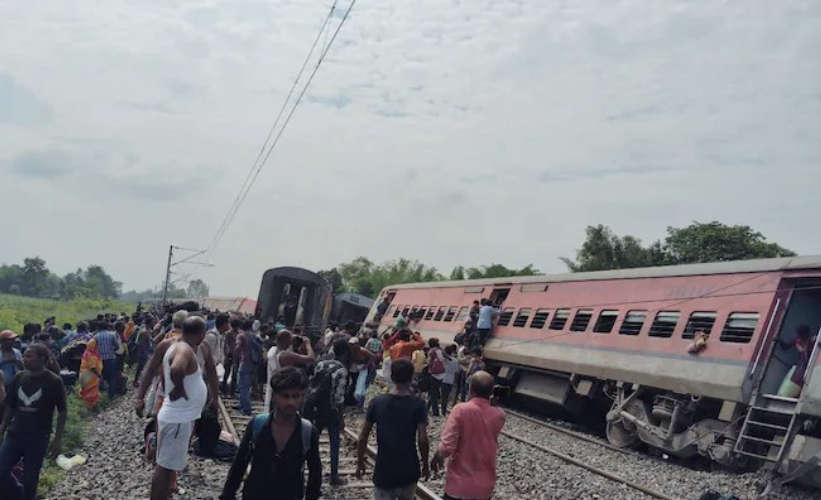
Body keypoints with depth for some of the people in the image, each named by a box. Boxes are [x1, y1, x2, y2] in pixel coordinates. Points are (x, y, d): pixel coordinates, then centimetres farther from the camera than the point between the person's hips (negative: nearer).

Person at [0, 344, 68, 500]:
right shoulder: (19, 377, 2)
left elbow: (62, 412, -5)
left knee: (30, 480, 5)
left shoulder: (54, 381, -10)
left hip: (38, 439, -4)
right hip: (14, 435, 4)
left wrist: (58, 439, -6)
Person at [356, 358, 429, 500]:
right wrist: (425, 465, 2)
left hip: (384, 471, 0)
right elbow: (423, 440, -12)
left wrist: (360, 463, 10)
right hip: (409, 470, 0)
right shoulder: (418, 404, -10)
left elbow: (363, 438, -2)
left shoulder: (377, 402, -6)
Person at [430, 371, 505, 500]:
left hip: (459, 483, -3)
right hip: (485, 485, 3)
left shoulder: (460, 410, -19)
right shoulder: (499, 415, -7)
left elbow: (446, 447, -23)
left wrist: (437, 456, -1)